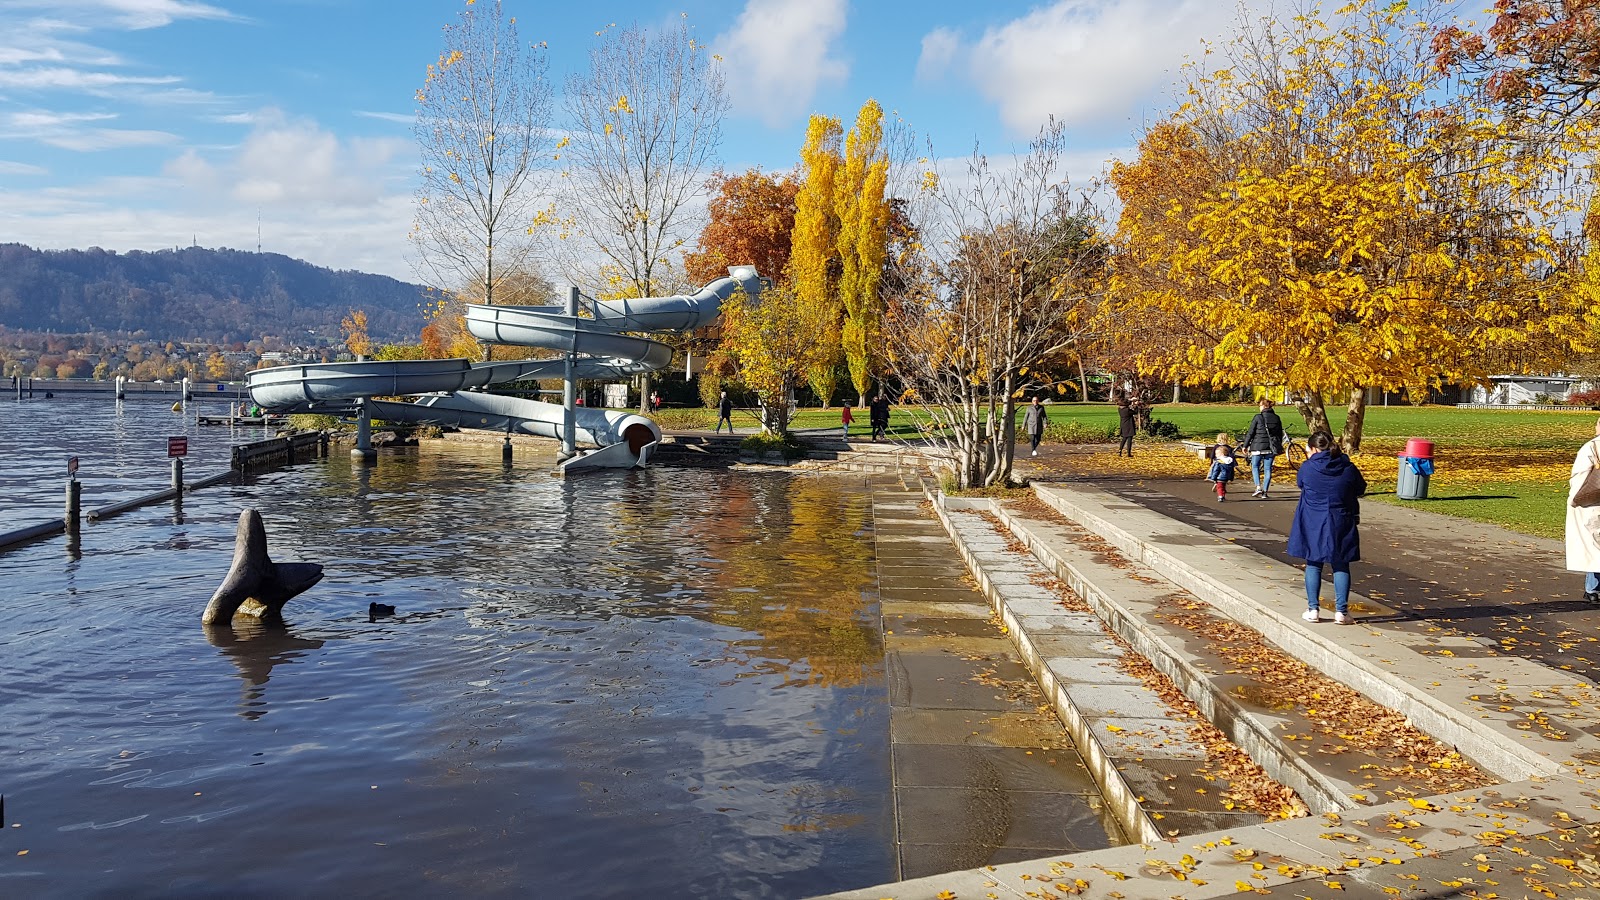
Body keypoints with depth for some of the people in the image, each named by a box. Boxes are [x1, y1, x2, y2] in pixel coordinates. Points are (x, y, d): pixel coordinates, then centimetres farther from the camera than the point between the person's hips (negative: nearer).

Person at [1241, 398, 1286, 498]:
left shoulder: (1258, 417, -8)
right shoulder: (1276, 418, 6)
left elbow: (1250, 432, -6)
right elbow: (1280, 434, 12)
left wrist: (1245, 445, 2)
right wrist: (1278, 447, 22)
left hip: (1258, 447, -4)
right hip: (1271, 448, 4)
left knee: (1255, 466, 11)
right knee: (1268, 469, 8)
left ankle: (1258, 487, -7)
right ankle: (1264, 492, 7)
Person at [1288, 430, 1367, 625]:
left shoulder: (1307, 468, -10)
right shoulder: (1348, 468, -5)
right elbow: (1361, 489, 10)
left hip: (1313, 526, -1)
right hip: (1341, 525, 1)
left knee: (1313, 565, 10)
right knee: (1341, 566, 11)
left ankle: (1313, 609, 10)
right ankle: (1341, 611, 8)